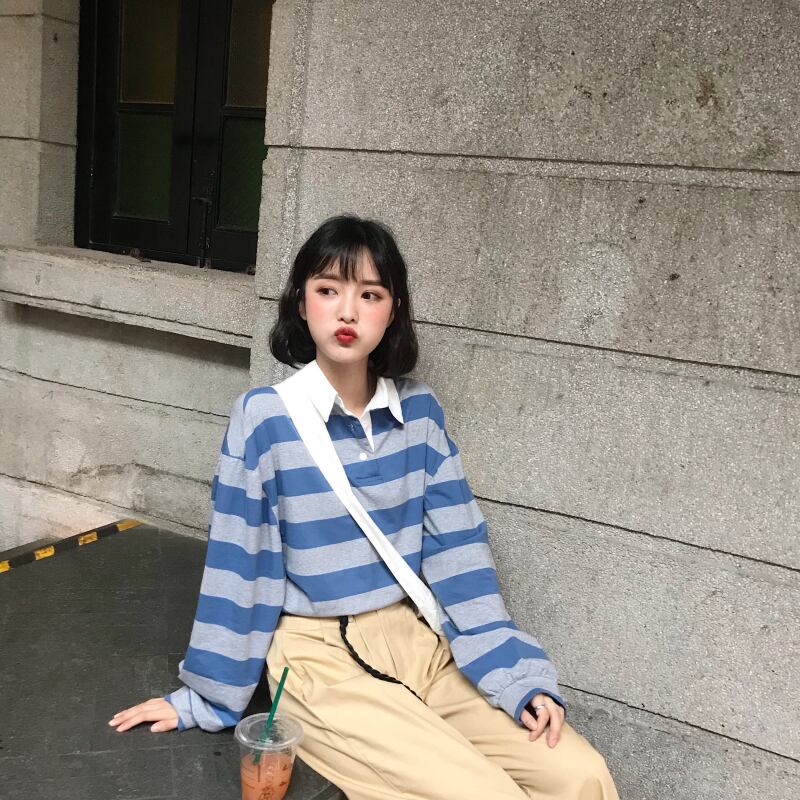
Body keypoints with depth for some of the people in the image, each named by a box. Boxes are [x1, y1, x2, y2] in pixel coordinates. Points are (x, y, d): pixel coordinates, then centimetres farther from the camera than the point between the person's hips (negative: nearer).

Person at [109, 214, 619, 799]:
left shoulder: (420, 410, -1)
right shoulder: (264, 417, -12)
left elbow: (457, 553, 1)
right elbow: (237, 562, -6)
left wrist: (521, 677, -4)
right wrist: (207, 698, 2)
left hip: (414, 640, 4)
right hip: (320, 657, -4)